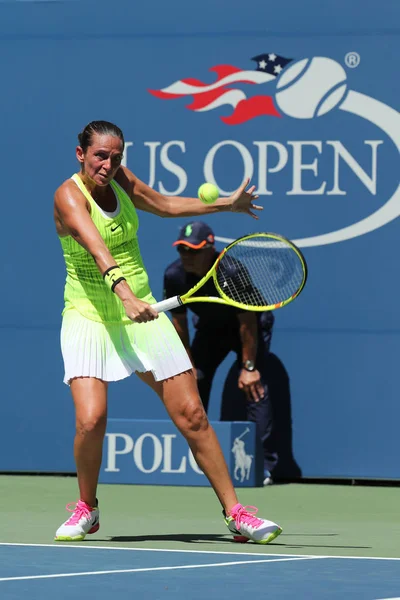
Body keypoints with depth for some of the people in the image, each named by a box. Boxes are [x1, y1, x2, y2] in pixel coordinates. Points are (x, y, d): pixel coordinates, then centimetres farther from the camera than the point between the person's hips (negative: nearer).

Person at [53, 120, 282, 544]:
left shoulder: (119, 179, 3)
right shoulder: (69, 195, -16)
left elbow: (163, 204, 24)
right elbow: (97, 250, -33)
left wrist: (227, 204, 31)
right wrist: (124, 294, -49)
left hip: (140, 316, 5)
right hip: (90, 319, -5)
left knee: (191, 414, -2)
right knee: (90, 419, -22)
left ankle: (235, 513, 5)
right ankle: (86, 509, 5)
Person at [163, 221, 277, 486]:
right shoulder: (174, 275, -22)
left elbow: (247, 320, -27)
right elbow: (179, 320, -7)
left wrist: (248, 366, -25)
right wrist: (189, 363, -6)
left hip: (250, 325, -5)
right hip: (210, 328, 5)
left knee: (254, 387, -18)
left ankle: (265, 466, -15)